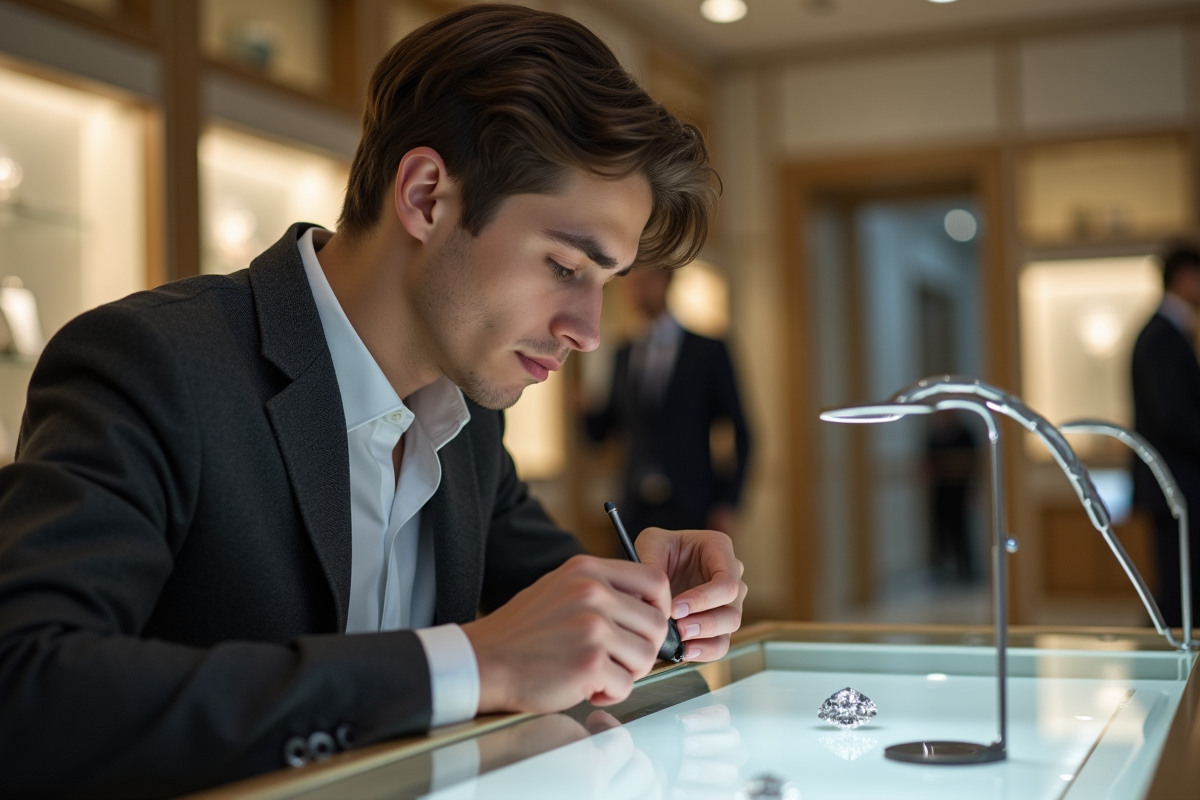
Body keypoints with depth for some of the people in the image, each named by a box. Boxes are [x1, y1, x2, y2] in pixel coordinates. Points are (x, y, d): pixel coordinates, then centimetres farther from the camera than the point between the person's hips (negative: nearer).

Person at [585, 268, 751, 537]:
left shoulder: (707, 351, 2)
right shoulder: (624, 356, 15)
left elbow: (737, 434, 1)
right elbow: (600, 430, 16)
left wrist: (726, 504, -6)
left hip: (690, 514, -4)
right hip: (638, 513, 4)